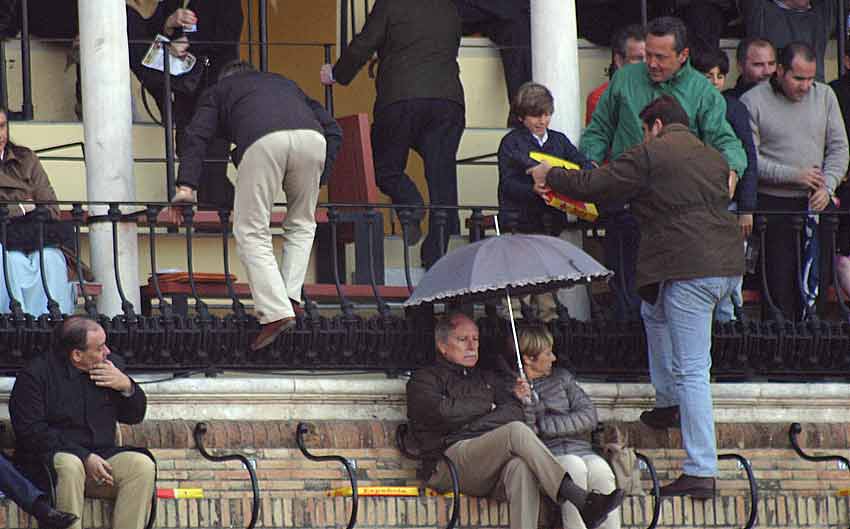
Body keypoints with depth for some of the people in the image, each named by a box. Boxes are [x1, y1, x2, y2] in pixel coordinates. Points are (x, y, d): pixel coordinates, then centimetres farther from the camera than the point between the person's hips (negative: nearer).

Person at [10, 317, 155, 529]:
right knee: (69, 466, -38)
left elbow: (135, 416, 21)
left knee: (143, 465, -22)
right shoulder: (35, 374, -5)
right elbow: (30, 431, -14)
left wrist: (127, 387, -3)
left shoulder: (112, 364, 12)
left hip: (102, 457, 5)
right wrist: (84, 457, -22)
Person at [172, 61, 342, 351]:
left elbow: (198, 135, 17)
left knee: (252, 233, 1)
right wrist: (319, 177, 34)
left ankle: (276, 312, -13)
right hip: (311, 138, 3)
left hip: (263, 141, -3)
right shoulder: (285, 83, 43)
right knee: (301, 224, 23)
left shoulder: (218, 90, 35)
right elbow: (332, 129, 33)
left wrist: (186, 185, 12)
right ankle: (291, 296, 8)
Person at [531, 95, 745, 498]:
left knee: (692, 371, -9)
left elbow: (593, 187, -4)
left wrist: (549, 175, 14)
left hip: (689, 269, -9)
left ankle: (700, 472, -12)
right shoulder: (713, 158, 19)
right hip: (727, 263, 9)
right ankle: (668, 402, 37)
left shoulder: (648, 156, -4)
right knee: (655, 312, 34)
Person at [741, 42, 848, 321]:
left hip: (816, 203, 4)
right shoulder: (753, 101, -5)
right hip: (772, 203, -3)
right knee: (779, 278, -4)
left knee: (819, 276, 2)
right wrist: (793, 175, -14)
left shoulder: (824, 96, 7)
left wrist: (827, 186, -7)